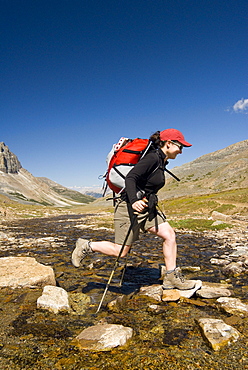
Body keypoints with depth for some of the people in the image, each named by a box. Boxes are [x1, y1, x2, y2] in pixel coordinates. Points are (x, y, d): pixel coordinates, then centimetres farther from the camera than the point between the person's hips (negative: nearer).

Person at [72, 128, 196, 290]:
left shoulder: (161, 162, 12)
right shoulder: (152, 158, -16)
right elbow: (130, 178, -26)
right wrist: (134, 201, -40)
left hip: (147, 208, 9)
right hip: (131, 206, -9)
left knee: (170, 235, 0)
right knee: (121, 251, -1)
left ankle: (172, 277, 10)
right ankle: (86, 246, 18)